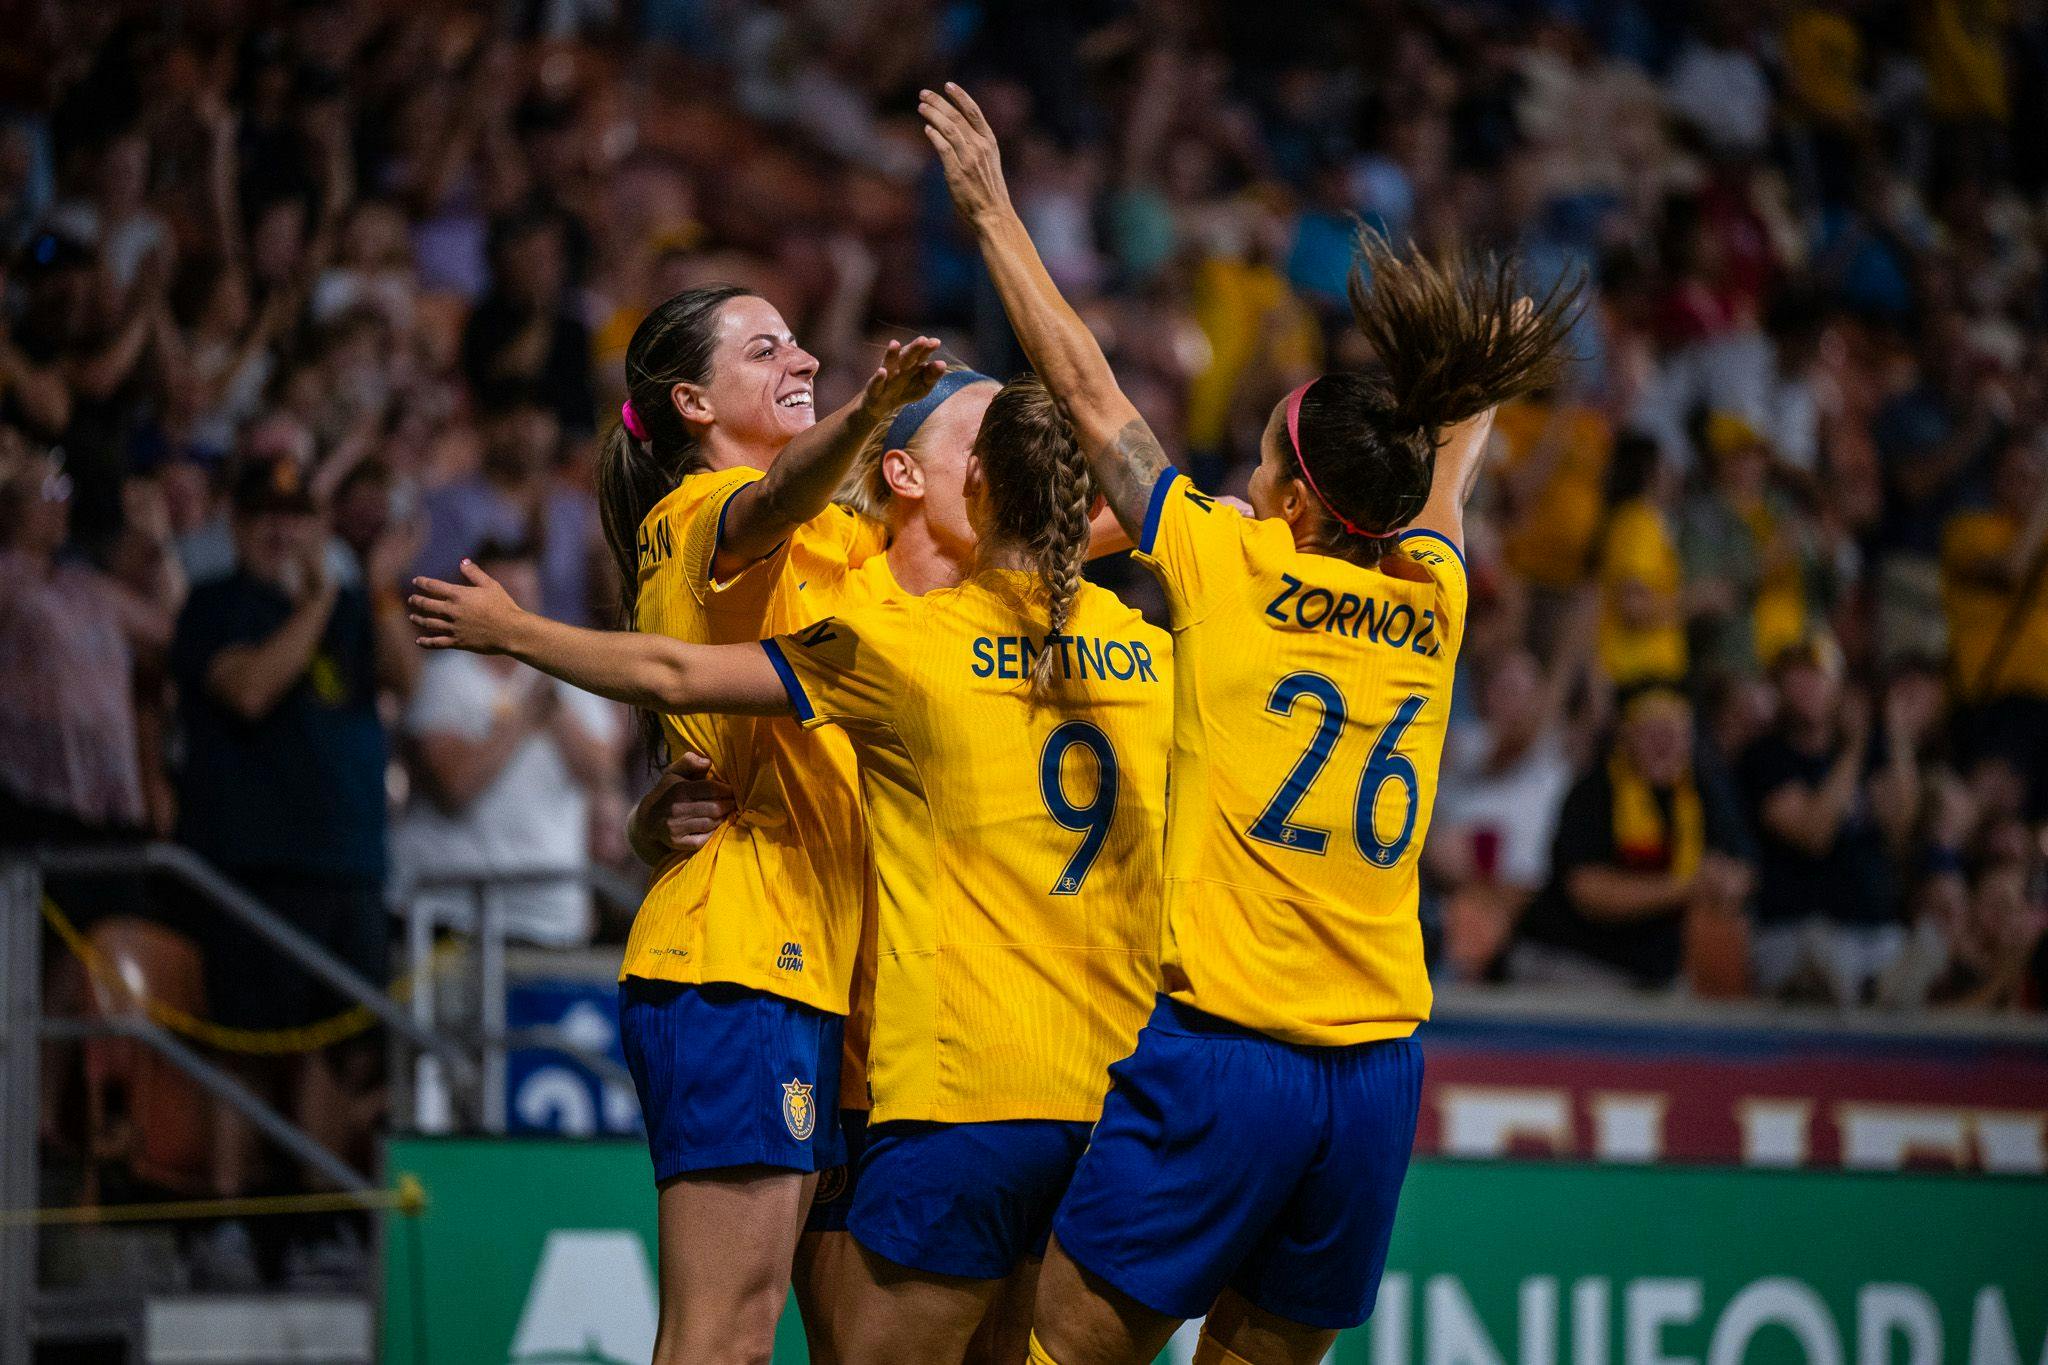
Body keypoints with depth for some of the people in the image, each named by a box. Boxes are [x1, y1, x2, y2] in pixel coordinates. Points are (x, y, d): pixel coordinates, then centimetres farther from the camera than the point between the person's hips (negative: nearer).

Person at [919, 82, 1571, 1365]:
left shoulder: (1233, 567, -4)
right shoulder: (1432, 600, 8)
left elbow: (1087, 390, 5)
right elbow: (1448, 469, 30)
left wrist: (995, 211, 15)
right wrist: (1485, 375, 53)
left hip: (1223, 1052, -5)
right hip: (1379, 1070, 5)